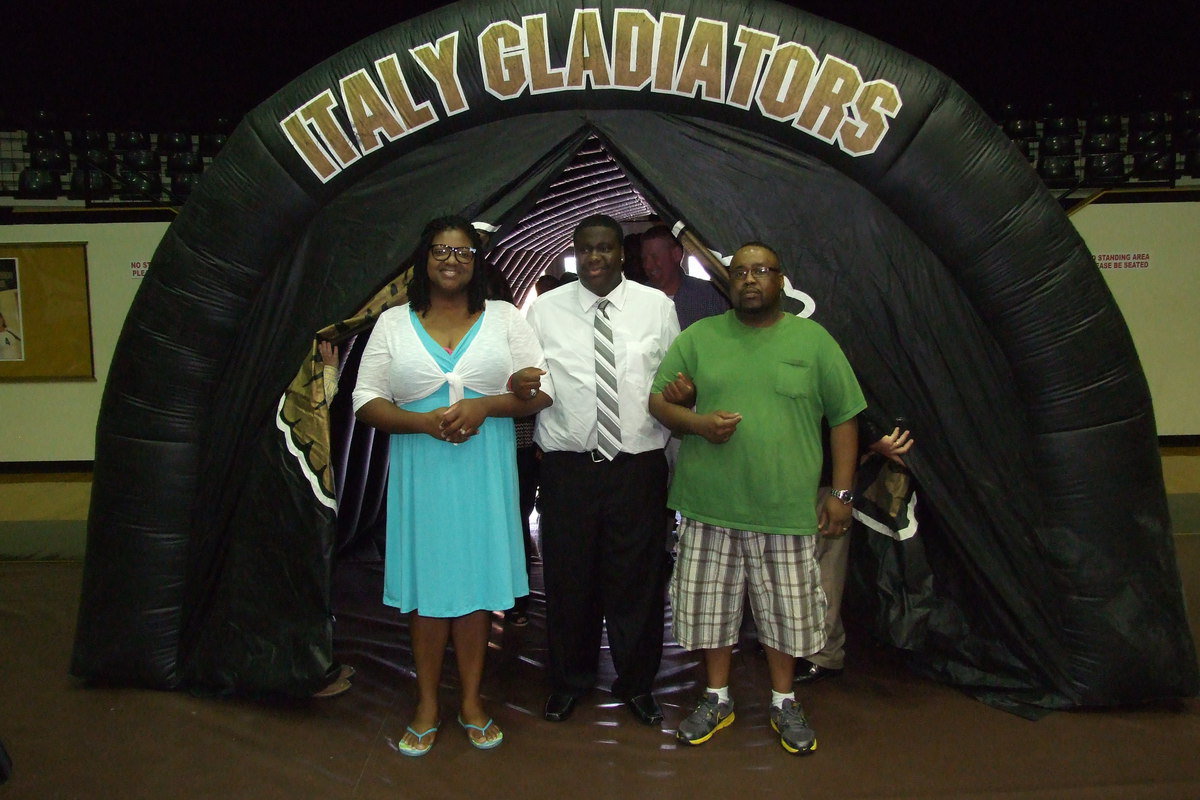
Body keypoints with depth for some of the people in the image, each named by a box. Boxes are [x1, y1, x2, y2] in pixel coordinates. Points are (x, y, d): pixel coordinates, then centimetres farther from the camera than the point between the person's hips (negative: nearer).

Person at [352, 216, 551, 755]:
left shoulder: (503, 317, 7)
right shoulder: (393, 322, 7)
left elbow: (539, 389, 2)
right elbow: (367, 401, 3)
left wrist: (484, 406, -14)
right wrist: (424, 422, -14)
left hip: (485, 471, 0)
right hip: (420, 471, 0)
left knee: (477, 583, 7)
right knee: (426, 585, 6)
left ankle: (472, 703, 23)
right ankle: (427, 706, 23)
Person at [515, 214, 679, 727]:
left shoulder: (657, 306, 6)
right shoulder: (545, 309, 5)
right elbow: (526, 383, 6)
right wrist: (517, 386, -15)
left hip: (638, 465, 0)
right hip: (567, 465, 0)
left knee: (636, 577, 10)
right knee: (568, 575, 11)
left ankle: (637, 682, 32)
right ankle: (569, 680, 33)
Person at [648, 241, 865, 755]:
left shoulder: (813, 340, 4)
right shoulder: (698, 337, 5)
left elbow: (844, 418, 5)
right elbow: (659, 400, 6)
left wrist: (841, 492, 0)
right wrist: (697, 422, -14)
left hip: (787, 508, 0)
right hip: (710, 507, 1)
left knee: (787, 610, 11)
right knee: (711, 605, 11)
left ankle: (784, 703, 34)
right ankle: (717, 699, 33)